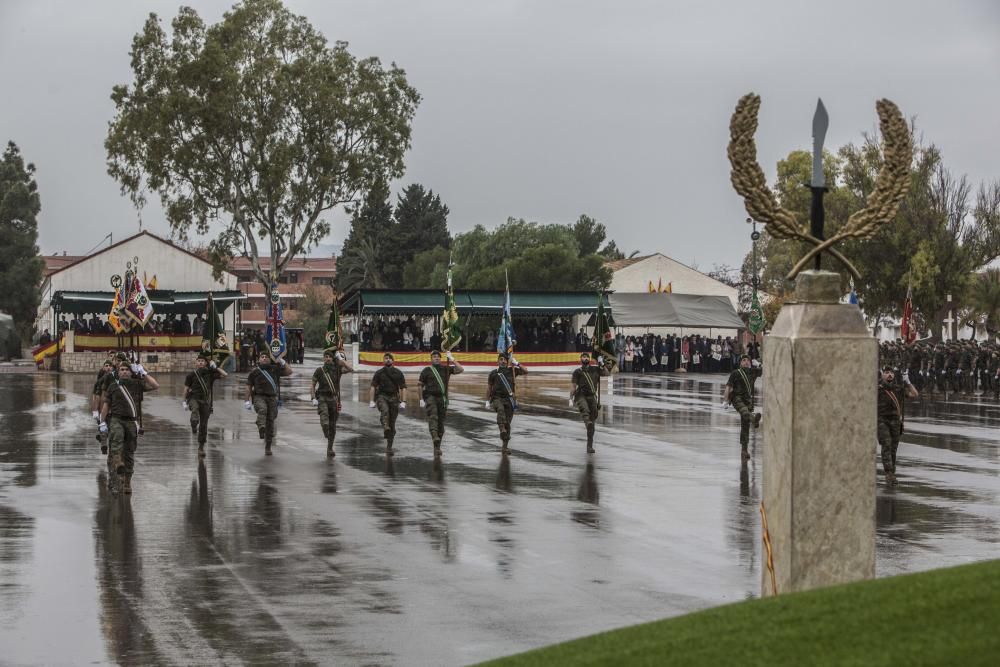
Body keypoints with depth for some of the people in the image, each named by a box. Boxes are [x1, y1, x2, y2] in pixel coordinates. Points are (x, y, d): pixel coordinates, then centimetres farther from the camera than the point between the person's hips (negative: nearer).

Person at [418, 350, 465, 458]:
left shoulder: (446, 369, 11)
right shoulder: (426, 371, 6)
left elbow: (460, 369, 2)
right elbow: (420, 385, 7)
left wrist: (452, 359, -3)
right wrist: (421, 399, -1)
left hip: (442, 398, 3)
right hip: (430, 397, -3)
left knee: (441, 421, 5)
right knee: (433, 416, -26)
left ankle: (437, 447, 13)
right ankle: (435, 437, -47)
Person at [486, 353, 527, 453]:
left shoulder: (512, 370, 8)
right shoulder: (493, 373, 6)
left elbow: (525, 371, 3)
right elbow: (489, 388, 11)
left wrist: (516, 364, -7)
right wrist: (487, 401, 8)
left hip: (509, 399, 2)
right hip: (497, 398, -2)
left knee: (508, 423, 2)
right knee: (500, 409, -37)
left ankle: (504, 446, 10)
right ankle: (502, 430, -50)